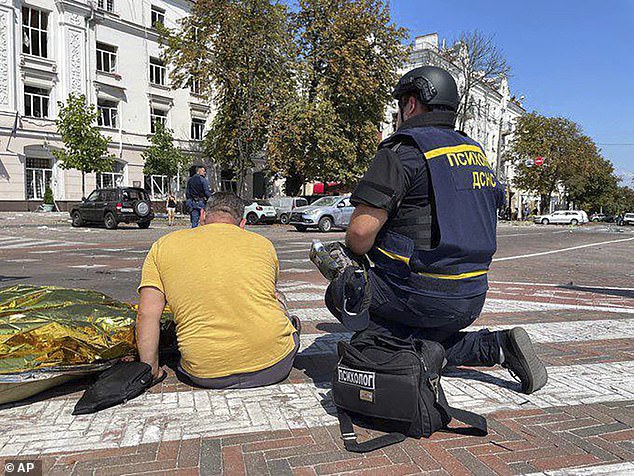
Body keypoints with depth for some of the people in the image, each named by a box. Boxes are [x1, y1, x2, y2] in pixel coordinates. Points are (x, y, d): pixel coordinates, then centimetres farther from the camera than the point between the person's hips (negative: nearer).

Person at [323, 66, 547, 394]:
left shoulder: (404, 151, -13)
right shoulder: (476, 153, 13)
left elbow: (361, 230, -21)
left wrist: (355, 257, 3)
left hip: (423, 297, -8)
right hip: (473, 298, 8)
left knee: (339, 292, 10)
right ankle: (497, 346, 10)